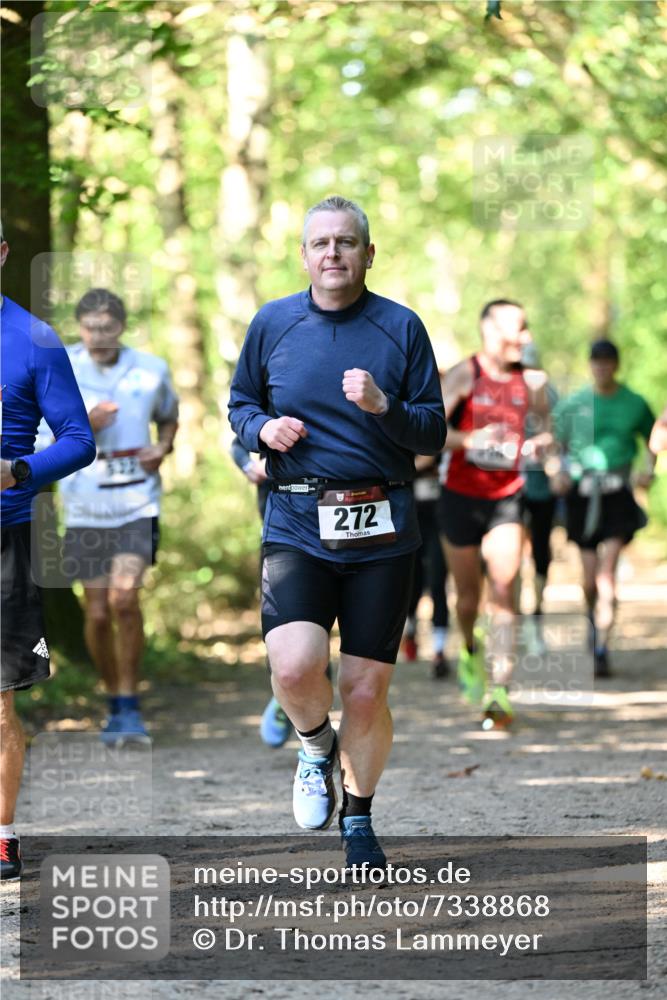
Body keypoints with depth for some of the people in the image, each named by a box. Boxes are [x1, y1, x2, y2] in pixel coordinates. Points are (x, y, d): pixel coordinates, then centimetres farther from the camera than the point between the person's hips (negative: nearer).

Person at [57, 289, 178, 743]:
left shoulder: (151, 370, 1)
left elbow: (169, 416, 21)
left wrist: (164, 447, -1)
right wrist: (85, 424, -21)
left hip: (137, 501, -1)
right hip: (85, 505, 1)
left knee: (124, 598, -18)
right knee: (98, 614, 5)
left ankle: (130, 706, -7)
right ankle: (115, 701, 26)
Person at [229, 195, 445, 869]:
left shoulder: (401, 328, 3)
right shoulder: (272, 324, 6)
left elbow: (433, 435, 3)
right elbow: (240, 403, 19)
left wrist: (384, 406, -17)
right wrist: (263, 429, -3)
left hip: (382, 530, 0)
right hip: (295, 525, 0)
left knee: (366, 689, 2)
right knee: (294, 669, -21)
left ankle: (358, 820, 25)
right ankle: (317, 747, 14)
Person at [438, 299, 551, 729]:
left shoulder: (532, 382, 2)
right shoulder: (465, 375, -9)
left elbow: (543, 422, 20)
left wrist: (541, 442, -3)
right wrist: (469, 440, -33)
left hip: (507, 497, 1)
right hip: (461, 496, -1)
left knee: (503, 589, -14)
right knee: (468, 594, 10)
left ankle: (500, 691, -17)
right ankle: (471, 651, 43)